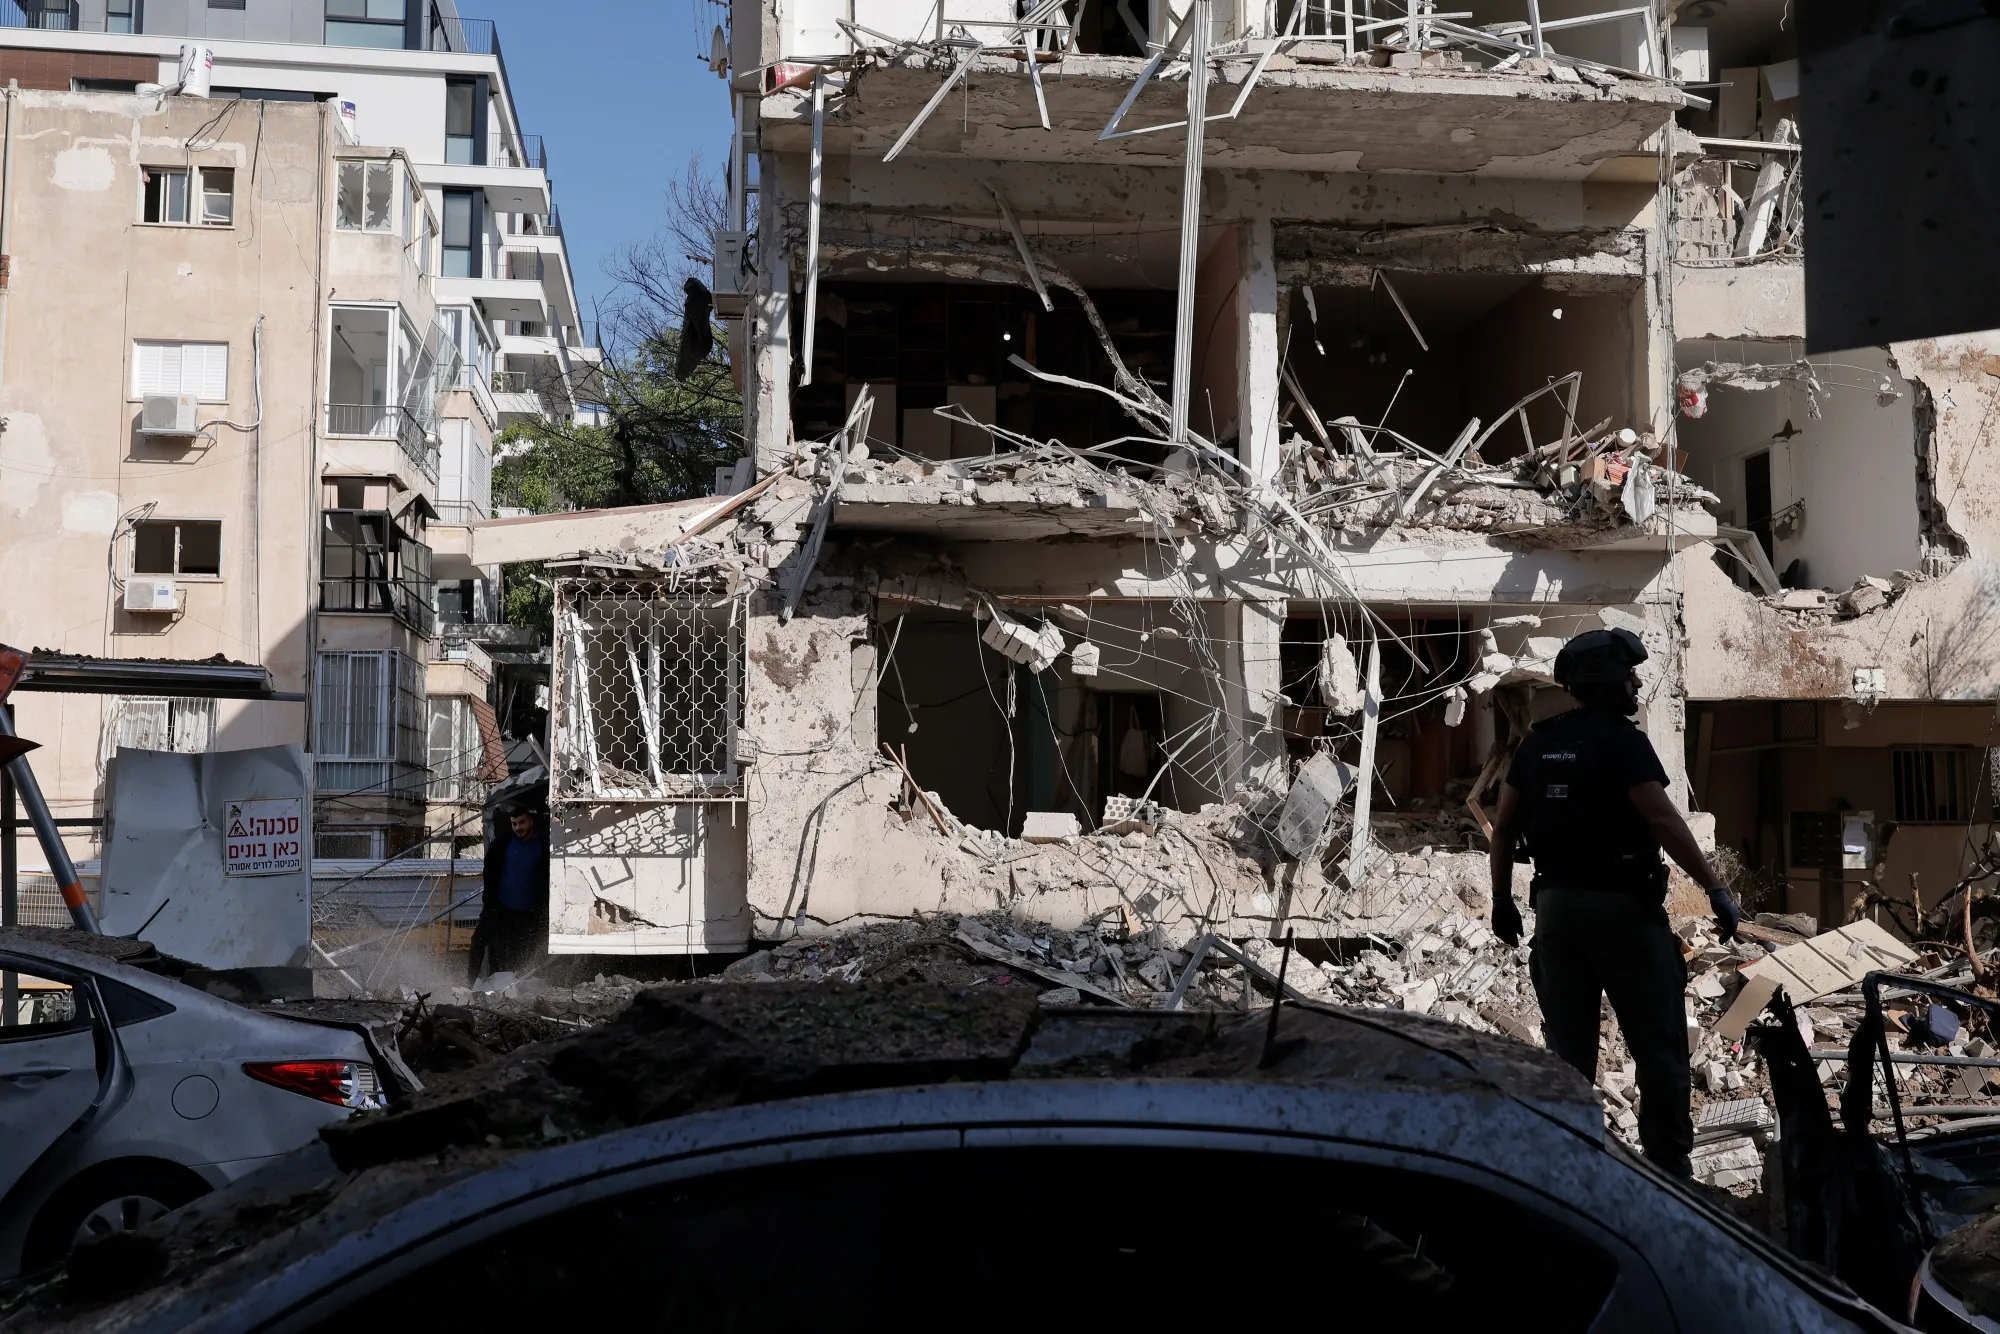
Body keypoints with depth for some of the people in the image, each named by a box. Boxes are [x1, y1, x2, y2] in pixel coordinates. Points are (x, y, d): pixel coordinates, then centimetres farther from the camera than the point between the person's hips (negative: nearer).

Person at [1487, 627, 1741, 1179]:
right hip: (1622, 906, -6)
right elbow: (1664, 821, -18)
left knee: (1568, 1049, 11)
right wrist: (1717, 889, -15)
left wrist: (1502, 900, 18)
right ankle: (1668, 1166, 3)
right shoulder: (1623, 741, -11)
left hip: (1555, 906, 6)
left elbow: (1503, 827, 10)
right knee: (1658, 1046, 2)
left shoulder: (1538, 743, 9)